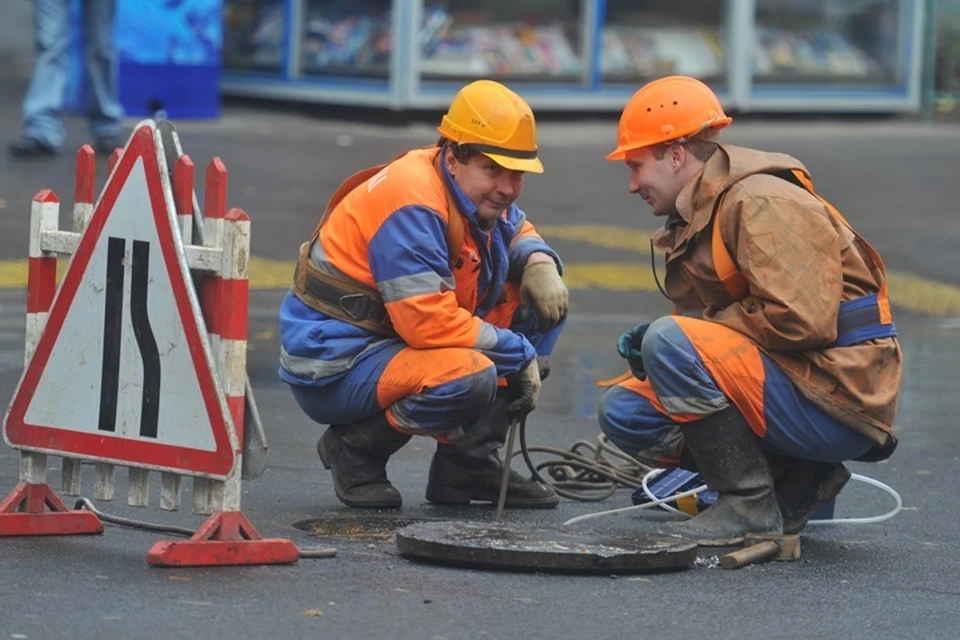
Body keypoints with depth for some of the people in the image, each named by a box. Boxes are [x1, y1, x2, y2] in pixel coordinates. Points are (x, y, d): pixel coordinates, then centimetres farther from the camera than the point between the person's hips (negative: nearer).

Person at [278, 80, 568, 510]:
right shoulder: (413, 202, -24)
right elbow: (432, 324, -29)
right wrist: (521, 356, -19)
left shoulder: (475, 190, 5)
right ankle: (356, 447, -8)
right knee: (471, 376, -36)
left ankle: (467, 466, 5)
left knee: (540, 301, 6)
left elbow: (516, 231, 26)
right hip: (332, 369, -10)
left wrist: (539, 262, 0)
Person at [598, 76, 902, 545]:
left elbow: (801, 321, -25)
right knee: (624, 411, 6)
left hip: (838, 399, -10)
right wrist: (647, 347, -2)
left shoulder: (762, 204, -15)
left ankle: (751, 506, -16)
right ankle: (797, 485, 6)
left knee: (670, 341, -24)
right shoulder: (698, 216, 16)